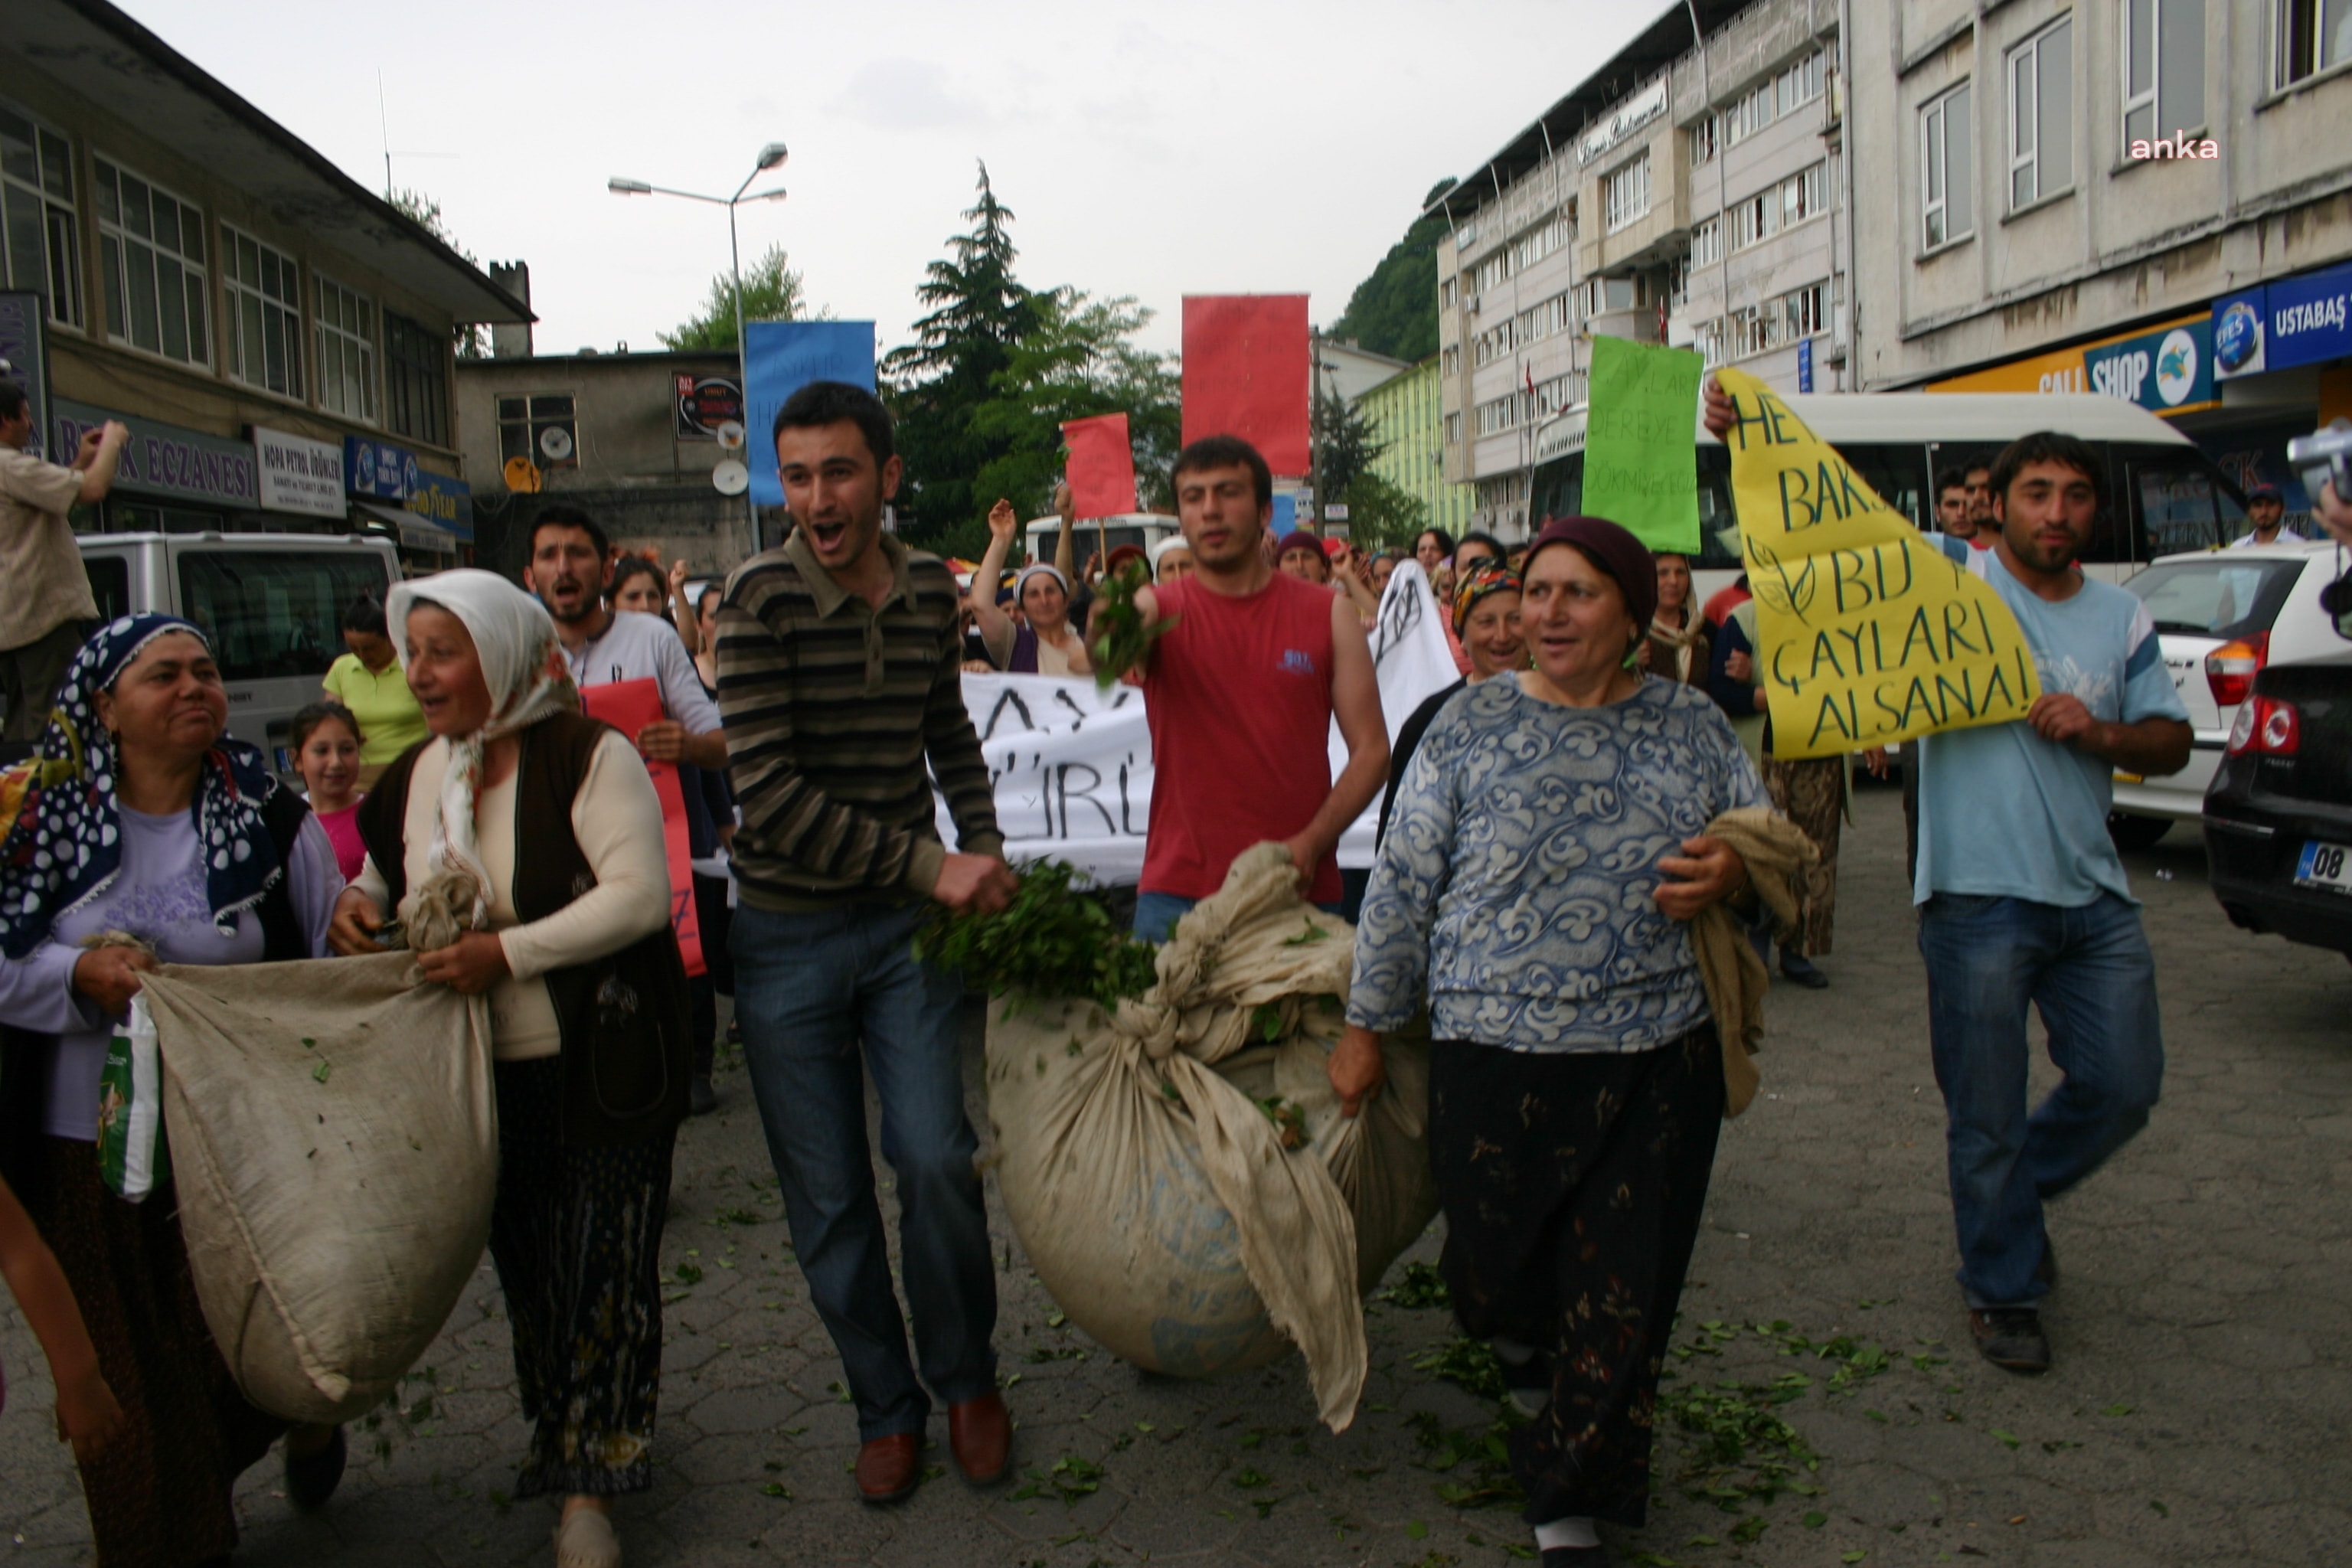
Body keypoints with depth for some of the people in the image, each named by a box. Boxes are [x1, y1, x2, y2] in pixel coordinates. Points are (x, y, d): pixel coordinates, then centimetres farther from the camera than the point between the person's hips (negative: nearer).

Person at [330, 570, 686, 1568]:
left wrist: (510, 951, -24)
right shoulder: (413, 780, 9)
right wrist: (358, 906, 0)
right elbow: (383, 879, 24)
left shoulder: (587, 756, -12)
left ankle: (588, 1487, 11)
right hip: (483, 1072, 6)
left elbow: (639, 894, -21)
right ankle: (564, 1440, 33)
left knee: (603, 1265, -1)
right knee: (525, 1265, 15)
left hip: (599, 1066, -6)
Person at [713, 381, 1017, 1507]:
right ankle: (885, 1408, 27)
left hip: (906, 923, 2)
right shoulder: (761, 599, -13)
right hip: (789, 936, -2)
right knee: (827, 1199, 7)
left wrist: (985, 849, 8)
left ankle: (967, 1380, 21)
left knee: (935, 1159, -5)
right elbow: (770, 793, -20)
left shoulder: (929, 589, 1)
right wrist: (929, 865, -22)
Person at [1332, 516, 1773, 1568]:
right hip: (1496, 1055, -1)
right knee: (1497, 1271, 10)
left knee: (1622, 1300, 5)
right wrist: (1365, 1026, 2)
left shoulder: (1692, 724, 6)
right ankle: (1529, 1362, 47)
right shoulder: (1473, 722, 1)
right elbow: (1403, 881, 2)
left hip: (1658, 1057, 1)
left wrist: (1732, 871, -9)